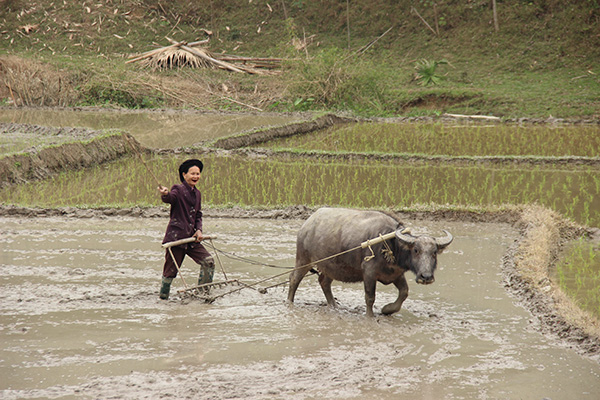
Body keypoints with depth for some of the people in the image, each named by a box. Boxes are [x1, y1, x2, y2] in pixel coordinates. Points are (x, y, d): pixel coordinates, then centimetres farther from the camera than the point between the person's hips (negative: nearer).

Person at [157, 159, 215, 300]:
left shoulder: (197, 193, 16)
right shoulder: (178, 190, -6)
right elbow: (170, 198, -29)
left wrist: (199, 230, 6)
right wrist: (165, 194, -53)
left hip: (191, 238, 7)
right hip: (176, 236, -7)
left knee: (208, 261, -2)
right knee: (171, 270, -1)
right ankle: (163, 297, 15)